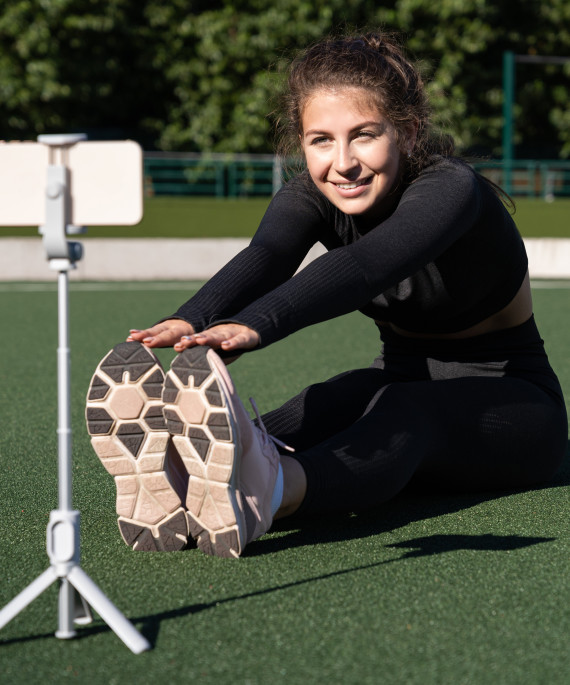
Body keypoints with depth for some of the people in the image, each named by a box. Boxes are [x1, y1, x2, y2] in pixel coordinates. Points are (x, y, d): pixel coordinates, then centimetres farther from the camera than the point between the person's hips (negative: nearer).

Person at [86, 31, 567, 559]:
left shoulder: (449, 189, -25)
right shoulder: (311, 198, -7)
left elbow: (363, 265, -45)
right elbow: (264, 259, -30)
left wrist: (254, 326, -63)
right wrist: (191, 321, -53)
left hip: (510, 403, -5)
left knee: (406, 412, -39)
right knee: (321, 409, -30)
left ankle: (265, 491, -73)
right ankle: (176, 481, -62)